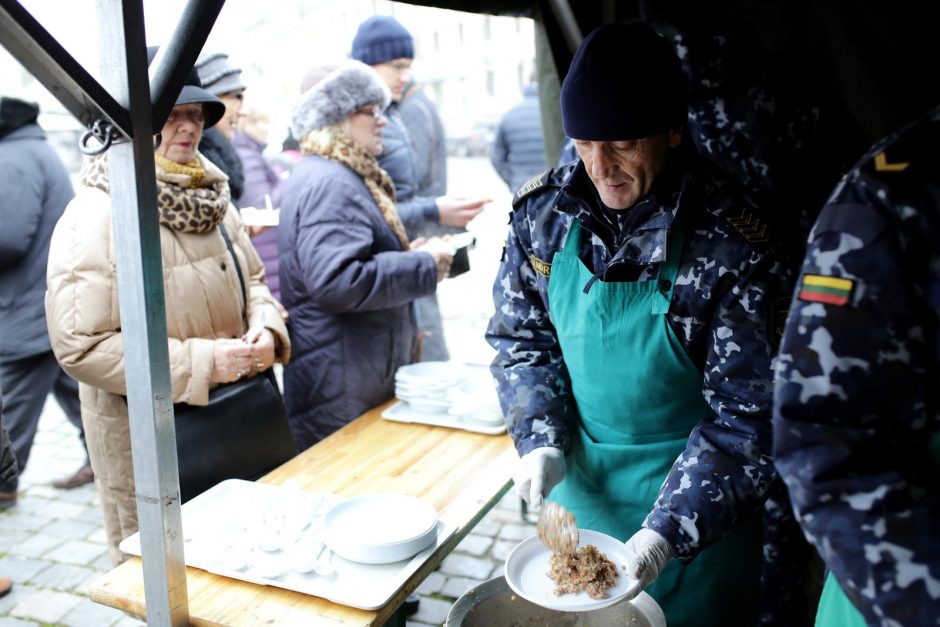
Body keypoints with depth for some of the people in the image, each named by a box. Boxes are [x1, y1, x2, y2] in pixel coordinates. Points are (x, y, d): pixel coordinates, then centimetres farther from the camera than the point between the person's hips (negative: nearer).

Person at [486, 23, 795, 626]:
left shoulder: (733, 247, -24)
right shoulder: (544, 209, -10)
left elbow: (744, 415, -20)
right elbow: (522, 337, 0)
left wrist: (668, 532, -27)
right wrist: (541, 442, -13)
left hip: (694, 490, -4)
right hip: (576, 478, 5)